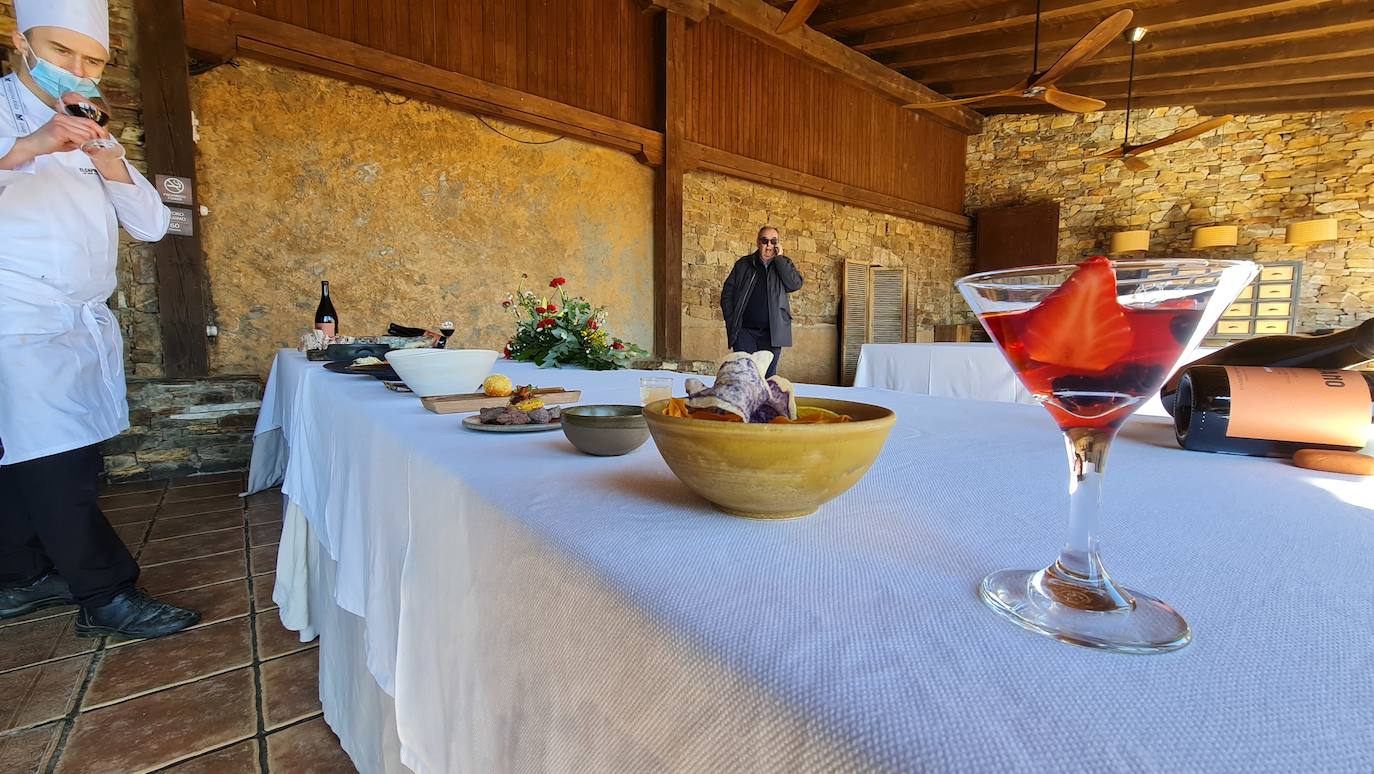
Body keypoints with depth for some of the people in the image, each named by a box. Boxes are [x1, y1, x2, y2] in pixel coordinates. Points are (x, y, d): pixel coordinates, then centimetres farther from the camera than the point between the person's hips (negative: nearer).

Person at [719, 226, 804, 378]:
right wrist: (731, 322, -2)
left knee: (768, 376, 7)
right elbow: (727, 294, 8)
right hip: (744, 331, -1)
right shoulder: (743, 264, 8)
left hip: (772, 333, 1)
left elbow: (796, 284, -9)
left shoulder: (784, 264, 11)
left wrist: (779, 258, -7)